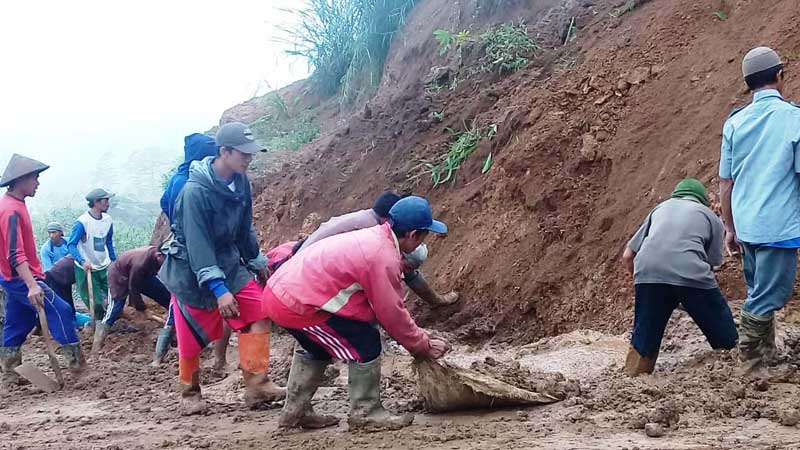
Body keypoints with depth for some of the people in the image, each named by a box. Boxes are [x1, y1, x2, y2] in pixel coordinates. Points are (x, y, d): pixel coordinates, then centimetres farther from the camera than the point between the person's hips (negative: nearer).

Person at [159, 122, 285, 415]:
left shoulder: (240, 181, -5)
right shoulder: (196, 191, -27)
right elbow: (198, 245, -30)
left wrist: (257, 263, 17)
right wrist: (218, 289, -34)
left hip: (228, 263, 6)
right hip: (190, 271, -6)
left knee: (258, 313, -10)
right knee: (192, 336, 3)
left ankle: (256, 385, -8)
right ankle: (190, 393, 26)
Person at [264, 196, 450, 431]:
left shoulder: (372, 237, 13)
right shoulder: (384, 257, -17)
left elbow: (388, 305, 21)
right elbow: (391, 314, -9)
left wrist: (417, 335, 20)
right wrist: (424, 345, 5)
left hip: (278, 290, 10)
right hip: (298, 305, -10)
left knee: (319, 347, 30)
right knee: (366, 345, -2)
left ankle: (295, 411, 36)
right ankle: (365, 414, 8)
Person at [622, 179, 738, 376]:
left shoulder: (660, 208, 35)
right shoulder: (711, 217, 28)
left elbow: (627, 256, 30)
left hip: (647, 271, 2)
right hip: (690, 272, -2)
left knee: (642, 347, 4)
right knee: (727, 343, 8)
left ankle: (632, 378, -16)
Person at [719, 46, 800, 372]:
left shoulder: (734, 122, 4)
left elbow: (725, 182, 7)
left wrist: (729, 228, 17)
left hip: (746, 227, 6)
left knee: (760, 294, 20)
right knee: (766, 300, 1)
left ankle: (766, 356, 29)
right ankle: (751, 365, 3)